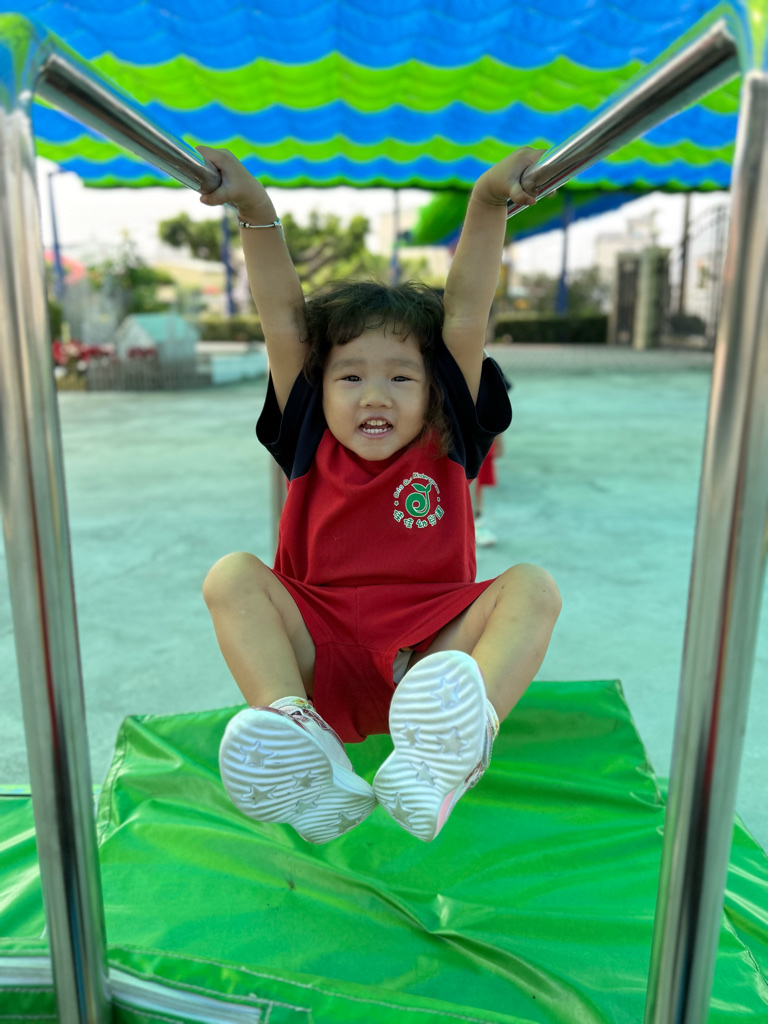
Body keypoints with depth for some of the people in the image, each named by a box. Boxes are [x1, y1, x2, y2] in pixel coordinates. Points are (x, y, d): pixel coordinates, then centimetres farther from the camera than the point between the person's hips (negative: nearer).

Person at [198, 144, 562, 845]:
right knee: (231, 575, -20)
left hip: (431, 651, 0)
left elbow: (465, 314, 0)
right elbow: (285, 320, 3)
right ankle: (299, 741, -41)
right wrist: (255, 211, -3)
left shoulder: (446, 445, 8)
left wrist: (489, 201, -5)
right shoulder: (312, 447, 9)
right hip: (321, 657, 1)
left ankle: (455, 747, -48)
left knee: (532, 587, -22)